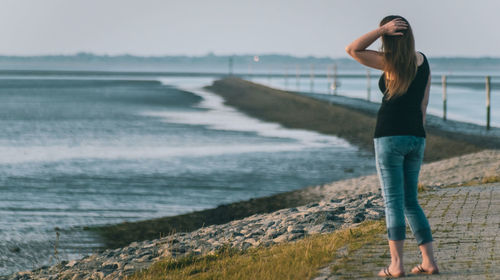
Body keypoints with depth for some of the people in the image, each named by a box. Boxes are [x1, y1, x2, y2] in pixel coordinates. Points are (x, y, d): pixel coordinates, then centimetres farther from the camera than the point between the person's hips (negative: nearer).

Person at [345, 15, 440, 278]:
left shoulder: (391, 61, -10)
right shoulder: (423, 61, 9)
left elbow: (352, 49, -7)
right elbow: (423, 104, 11)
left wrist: (383, 29, -9)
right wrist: (416, 135, 16)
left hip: (389, 136, -6)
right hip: (416, 137, 6)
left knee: (393, 201, -3)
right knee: (411, 202, 13)